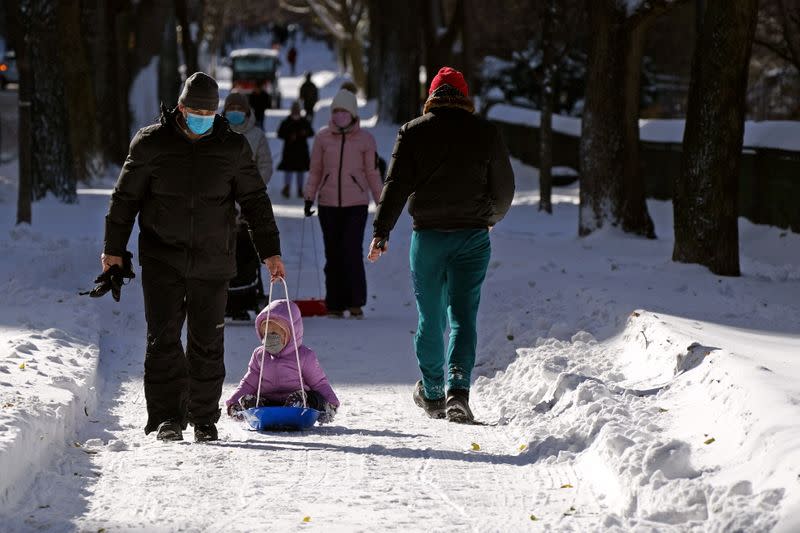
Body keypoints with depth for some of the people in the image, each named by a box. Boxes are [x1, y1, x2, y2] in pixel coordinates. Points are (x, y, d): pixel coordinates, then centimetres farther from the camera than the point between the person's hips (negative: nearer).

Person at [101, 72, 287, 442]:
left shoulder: (233, 148, 4)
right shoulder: (151, 143, 1)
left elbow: (255, 200, 10)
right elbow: (125, 197, 7)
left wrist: (270, 251, 5)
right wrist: (113, 248, 6)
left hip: (212, 262, 1)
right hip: (162, 260, -1)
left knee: (207, 343, 4)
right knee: (164, 339, -8)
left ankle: (205, 420, 13)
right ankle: (167, 416, -7)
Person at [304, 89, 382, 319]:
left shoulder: (365, 139, 2)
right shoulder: (322, 137, 5)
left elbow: (372, 173, 9)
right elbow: (315, 171, 13)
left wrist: (382, 202, 7)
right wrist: (309, 197, 7)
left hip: (356, 204, -2)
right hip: (328, 204, 2)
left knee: (352, 253, -12)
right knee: (333, 255, 4)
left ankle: (355, 302, -3)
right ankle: (334, 304, 11)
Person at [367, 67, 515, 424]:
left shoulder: (413, 133, 0)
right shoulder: (485, 134, 2)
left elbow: (396, 185, -6)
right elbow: (504, 189, 10)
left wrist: (381, 232, -6)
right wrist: (490, 218, 29)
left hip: (428, 236, 0)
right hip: (472, 236, 0)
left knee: (429, 317, 12)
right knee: (463, 314, -3)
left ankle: (432, 393, 21)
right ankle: (458, 388, -20)